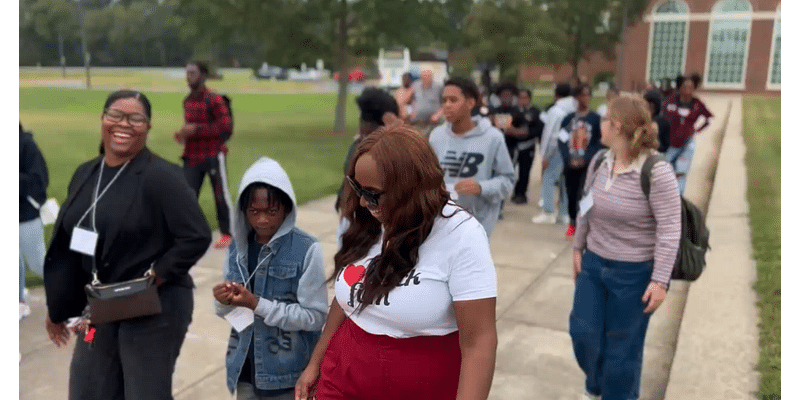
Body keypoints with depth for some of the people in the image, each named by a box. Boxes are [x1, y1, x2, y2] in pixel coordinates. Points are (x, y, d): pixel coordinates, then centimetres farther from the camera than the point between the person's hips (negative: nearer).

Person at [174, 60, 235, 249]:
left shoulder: (214, 99, -11)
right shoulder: (187, 101, 12)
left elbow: (226, 126, -20)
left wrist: (196, 129, -22)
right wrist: (183, 134, 5)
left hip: (213, 156, -6)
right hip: (192, 157, 6)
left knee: (221, 195, 3)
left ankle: (227, 234, 15)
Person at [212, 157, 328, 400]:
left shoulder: (307, 250, -16)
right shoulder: (237, 246, 0)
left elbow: (315, 316, -16)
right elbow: (227, 311, 8)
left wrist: (258, 305, -21)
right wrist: (224, 302, -14)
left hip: (288, 376, -4)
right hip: (246, 370, 4)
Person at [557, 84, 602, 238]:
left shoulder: (596, 119, 3)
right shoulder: (568, 118, 9)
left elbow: (599, 142, -2)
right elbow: (562, 141, 5)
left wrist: (585, 159, -13)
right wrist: (568, 159, -9)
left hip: (588, 165, -2)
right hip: (570, 164, 2)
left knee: (584, 194, -13)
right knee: (571, 194, 6)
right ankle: (572, 223, 22)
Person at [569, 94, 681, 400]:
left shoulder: (657, 173, -21)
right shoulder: (599, 162, -1)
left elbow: (670, 231, -18)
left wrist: (660, 280, -19)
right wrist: (578, 248, 15)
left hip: (634, 272, -6)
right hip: (593, 263, 6)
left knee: (622, 347, 8)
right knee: (582, 333, 11)